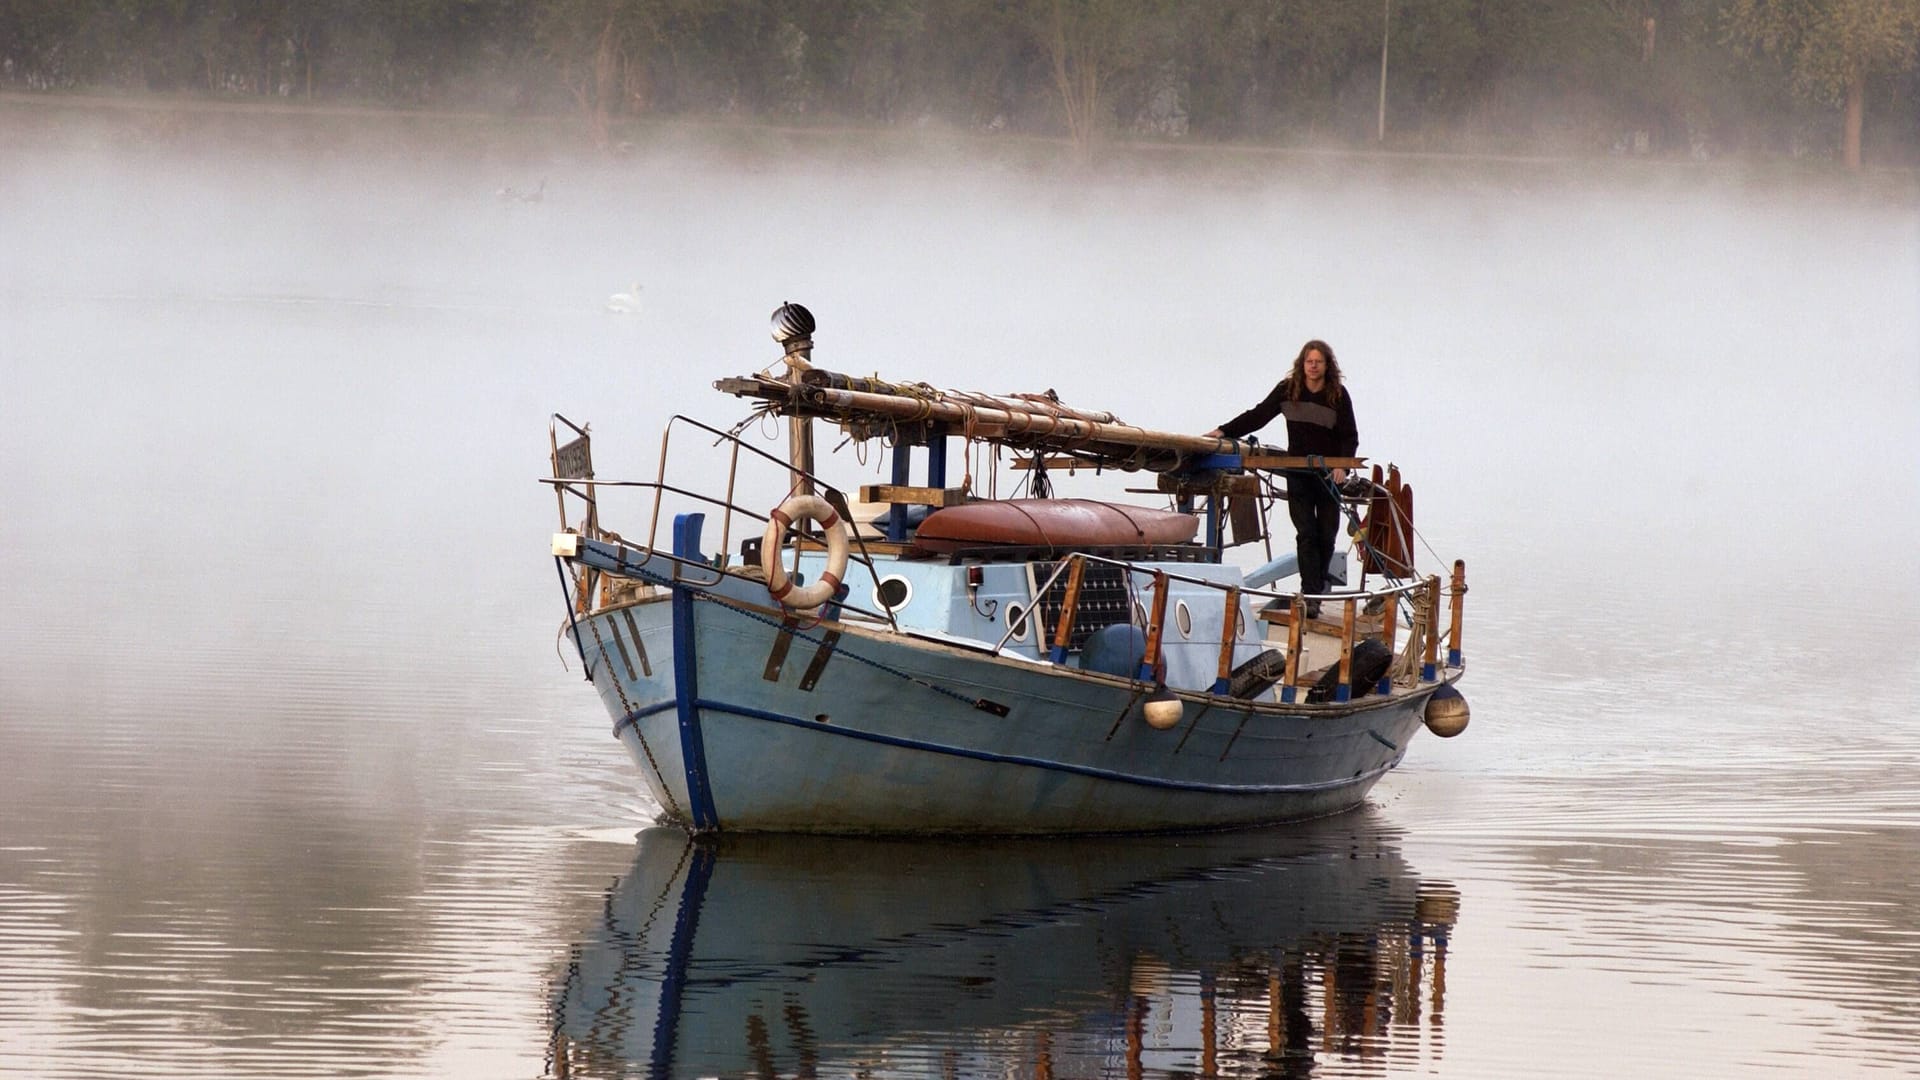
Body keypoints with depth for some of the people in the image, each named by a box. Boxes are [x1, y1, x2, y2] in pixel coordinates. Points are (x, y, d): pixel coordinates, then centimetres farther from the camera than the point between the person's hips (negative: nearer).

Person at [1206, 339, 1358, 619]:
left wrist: (1343, 466, -16)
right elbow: (1258, 416, 6)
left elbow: (1350, 436, 0)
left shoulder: (1338, 395, -1)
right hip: (1298, 474, 0)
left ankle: (1318, 587, 22)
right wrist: (1224, 432, -1)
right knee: (1306, 534, -8)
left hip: (1329, 473, 0)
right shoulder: (1288, 390, 2)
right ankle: (1310, 597, -13)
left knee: (1326, 535, 5)